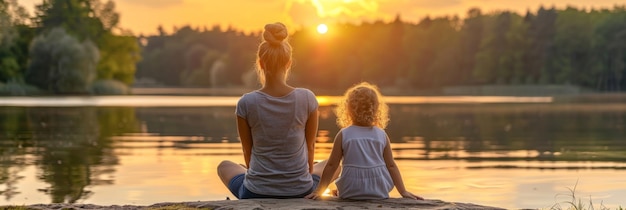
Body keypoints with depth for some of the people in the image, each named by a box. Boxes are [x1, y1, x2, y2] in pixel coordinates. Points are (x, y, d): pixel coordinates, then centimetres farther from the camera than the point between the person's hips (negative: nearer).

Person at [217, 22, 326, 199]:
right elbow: (310, 146, 3)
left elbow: (248, 151, 1)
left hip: (256, 192, 0)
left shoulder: (246, 103, -12)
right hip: (300, 191, 0)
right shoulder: (307, 99, -10)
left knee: (224, 166, 34)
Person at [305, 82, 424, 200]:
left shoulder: (343, 135, -2)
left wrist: (319, 191, 6)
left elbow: (331, 165, 0)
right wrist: (403, 192, 10)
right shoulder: (382, 135, 3)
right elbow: (391, 165, 4)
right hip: (379, 192, 1)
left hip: (350, 193, -1)